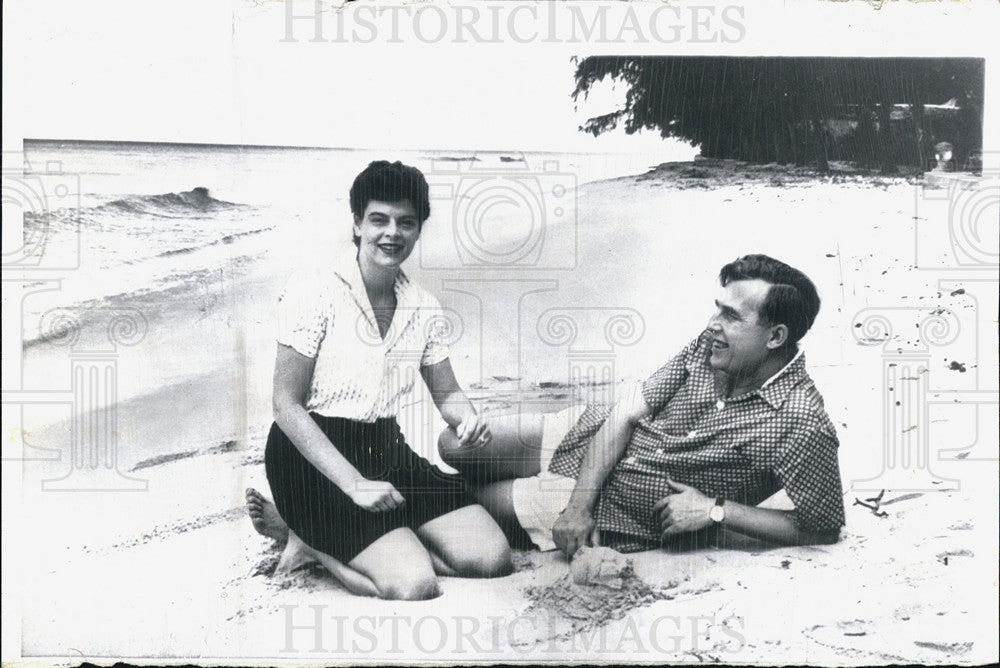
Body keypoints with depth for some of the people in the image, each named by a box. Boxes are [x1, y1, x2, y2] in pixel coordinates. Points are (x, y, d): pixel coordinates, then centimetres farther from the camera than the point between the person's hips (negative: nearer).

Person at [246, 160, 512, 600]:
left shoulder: (423, 308, 6)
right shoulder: (314, 290, -12)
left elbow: (446, 394, 16)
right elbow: (286, 405, -13)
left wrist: (468, 418, -10)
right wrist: (354, 483, -20)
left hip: (387, 451, 7)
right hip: (313, 454, -7)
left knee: (492, 557, -5)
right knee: (415, 584, -22)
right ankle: (307, 534, 4)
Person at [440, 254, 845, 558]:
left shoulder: (800, 423, -25)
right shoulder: (709, 346, -9)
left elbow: (824, 529, -17)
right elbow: (625, 415, -9)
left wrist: (714, 511, -20)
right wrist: (579, 503, -19)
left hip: (621, 509, -5)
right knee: (455, 446, 6)